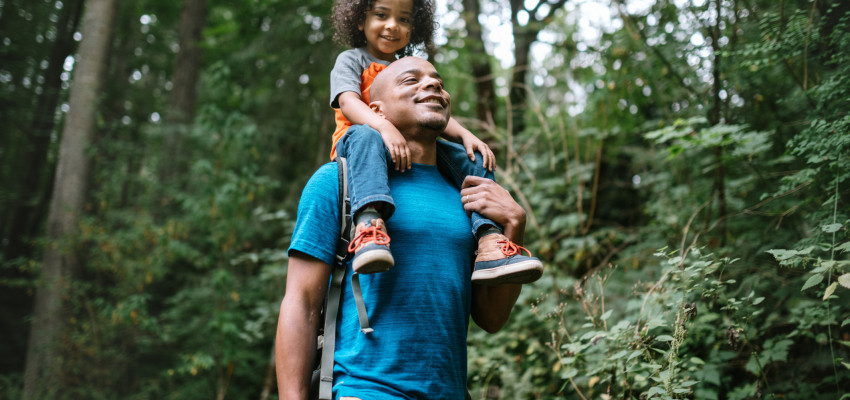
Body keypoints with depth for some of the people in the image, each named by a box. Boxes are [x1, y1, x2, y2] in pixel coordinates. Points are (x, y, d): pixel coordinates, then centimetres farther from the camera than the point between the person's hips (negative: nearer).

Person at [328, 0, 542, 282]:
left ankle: (490, 241, -30)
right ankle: (369, 222, -61)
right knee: (365, 136, -39)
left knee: (471, 157, -13)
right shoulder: (351, 60, 9)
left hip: (412, 152, 5)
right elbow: (348, 102, -11)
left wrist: (465, 135, -8)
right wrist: (385, 127, -32)